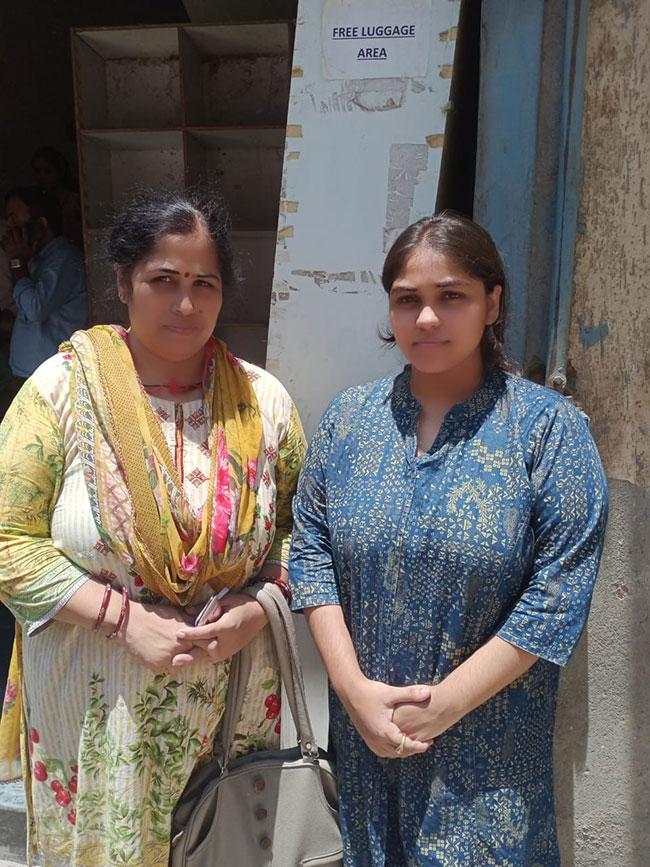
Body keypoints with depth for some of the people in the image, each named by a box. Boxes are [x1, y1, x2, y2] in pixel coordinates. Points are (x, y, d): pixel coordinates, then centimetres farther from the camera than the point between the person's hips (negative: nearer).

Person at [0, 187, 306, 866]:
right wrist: (124, 618, -18)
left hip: (232, 699, 2)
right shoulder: (62, 388, -9)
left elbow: (300, 529, 4)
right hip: (95, 707, -1)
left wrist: (256, 608, -13)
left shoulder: (263, 401, -4)